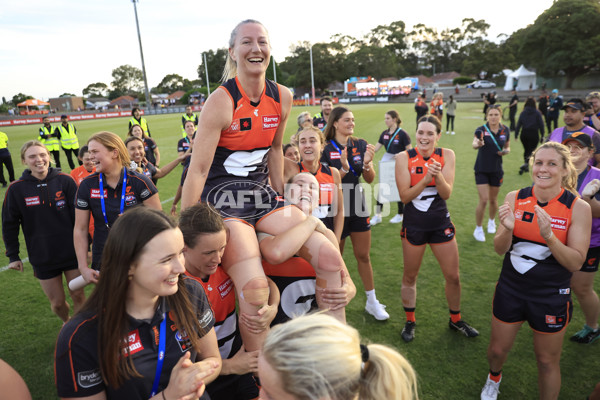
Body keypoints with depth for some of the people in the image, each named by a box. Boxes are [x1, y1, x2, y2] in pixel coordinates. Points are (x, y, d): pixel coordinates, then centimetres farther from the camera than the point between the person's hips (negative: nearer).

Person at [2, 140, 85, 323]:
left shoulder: (65, 180, -6)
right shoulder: (16, 189, -4)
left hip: (72, 251, -1)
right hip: (43, 258, 1)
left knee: (78, 296, 6)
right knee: (57, 302, 11)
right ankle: (67, 322, 43)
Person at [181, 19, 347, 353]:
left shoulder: (283, 97, 4)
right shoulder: (221, 101, -13)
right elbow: (198, 170, -12)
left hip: (262, 194, 6)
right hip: (222, 199, -6)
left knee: (330, 257, -10)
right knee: (255, 287, -25)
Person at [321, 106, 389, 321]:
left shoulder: (361, 145, 2)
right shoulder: (326, 149, -10)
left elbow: (370, 179, 0)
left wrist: (367, 163, -20)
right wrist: (344, 169, -29)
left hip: (358, 208, 4)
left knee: (363, 256, 12)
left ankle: (372, 302, 27)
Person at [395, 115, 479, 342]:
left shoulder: (447, 155, -5)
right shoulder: (404, 158, -10)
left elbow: (447, 193, -10)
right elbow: (404, 196, -14)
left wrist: (438, 176, -29)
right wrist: (425, 179, -26)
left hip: (440, 223, 2)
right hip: (413, 224, -1)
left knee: (453, 276, 11)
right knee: (410, 276, 12)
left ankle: (455, 320, 36)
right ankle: (410, 321, 33)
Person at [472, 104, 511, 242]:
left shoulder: (505, 130, -1)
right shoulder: (481, 130, -13)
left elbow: (507, 147, 13)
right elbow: (474, 144, -32)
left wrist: (506, 151, -10)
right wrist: (478, 144, -56)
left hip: (496, 170, 3)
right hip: (482, 170, -3)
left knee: (493, 200, 15)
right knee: (483, 200, -9)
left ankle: (492, 221, 43)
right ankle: (478, 229, 10)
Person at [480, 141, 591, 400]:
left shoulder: (578, 207, -13)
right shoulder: (515, 198, -7)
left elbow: (576, 263, -15)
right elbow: (500, 249, -8)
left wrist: (549, 235, -31)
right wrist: (508, 228, -28)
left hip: (551, 296, -2)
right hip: (510, 289, 2)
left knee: (547, 360, 15)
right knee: (497, 350, 19)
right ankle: (494, 377, 52)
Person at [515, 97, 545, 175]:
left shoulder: (523, 113, 3)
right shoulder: (537, 113, -3)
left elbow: (519, 124, -1)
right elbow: (541, 125, -3)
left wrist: (516, 134, 4)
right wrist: (542, 136, 3)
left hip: (524, 134, 3)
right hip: (534, 134, -3)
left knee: (526, 150, 18)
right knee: (531, 151, 0)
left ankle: (526, 167, 25)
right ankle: (526, 163, -24)